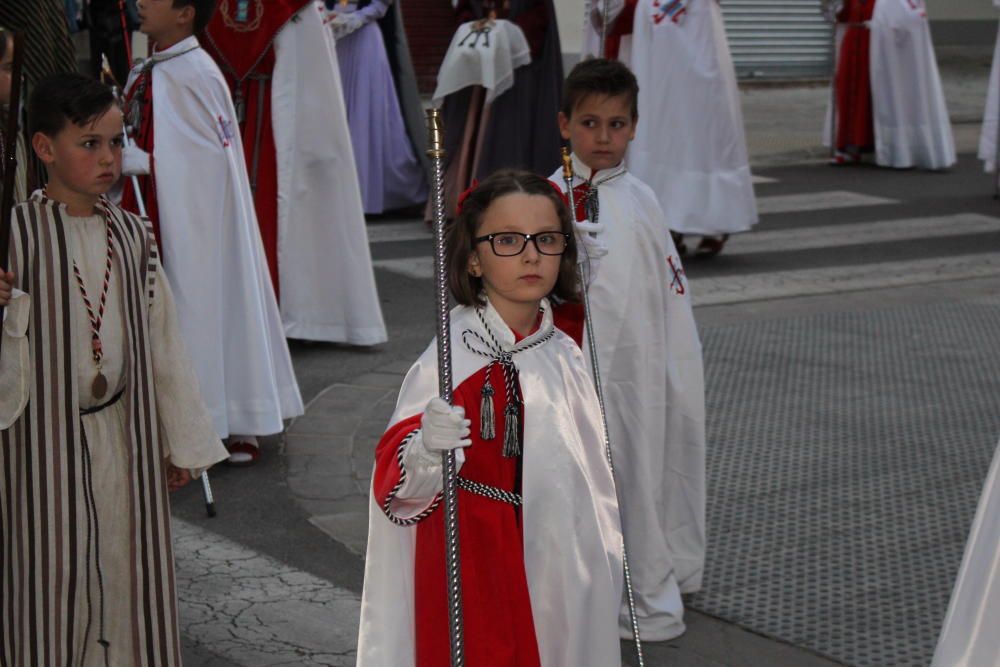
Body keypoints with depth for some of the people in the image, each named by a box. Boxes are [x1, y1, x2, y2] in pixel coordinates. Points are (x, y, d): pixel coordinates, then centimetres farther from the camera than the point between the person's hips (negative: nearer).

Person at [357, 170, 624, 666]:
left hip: (560, 579, 6)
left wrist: (604, 577, 19)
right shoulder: (450, 359, -17)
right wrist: (425, 450, -43)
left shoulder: (564, 358, 3)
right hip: (475, 574, -6)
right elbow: (395, 481, -23)